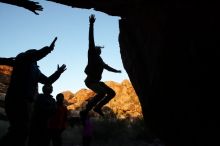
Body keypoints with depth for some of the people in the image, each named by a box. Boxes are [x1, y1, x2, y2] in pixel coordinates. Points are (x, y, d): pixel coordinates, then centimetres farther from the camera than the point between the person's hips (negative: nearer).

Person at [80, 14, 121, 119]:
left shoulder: (99, 60, 21)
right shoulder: (92, 54, 0)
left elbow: (106, 67, 38)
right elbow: (91, 40, -9)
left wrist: (116, 71, 45)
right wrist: (91, 24, -16)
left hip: (96, 81, 9)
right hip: (90, 80, -9)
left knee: (112, 93, 8)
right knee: (102, 92, -32)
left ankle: (98, 107, 9)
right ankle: (85, 111, -30)